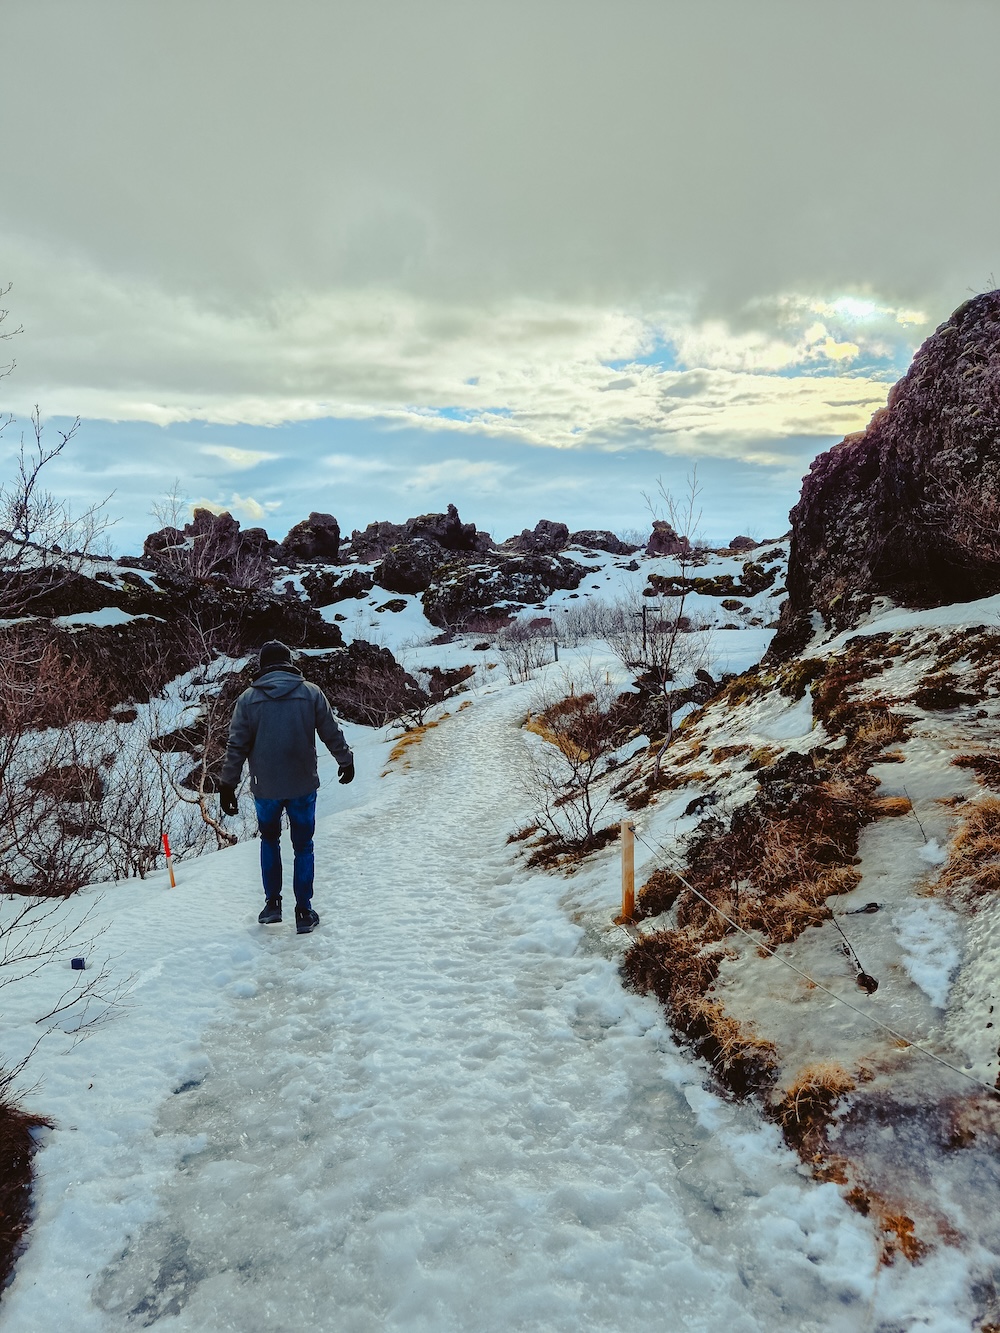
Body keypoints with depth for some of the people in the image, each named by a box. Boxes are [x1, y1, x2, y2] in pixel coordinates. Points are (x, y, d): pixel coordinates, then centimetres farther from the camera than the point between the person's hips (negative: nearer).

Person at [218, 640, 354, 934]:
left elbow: (236, 747, -2)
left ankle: (272, 903, 21)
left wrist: (227, 785, 6)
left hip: (265, 788, 1)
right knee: (303, 846, 13)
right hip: (303, 786, -1)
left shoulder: (248, 698, -4)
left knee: (269, 839, 24)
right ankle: (304, 912, 15)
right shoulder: (311, 692, -5)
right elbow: (332, 733, 2)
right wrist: (346, 761, 18)